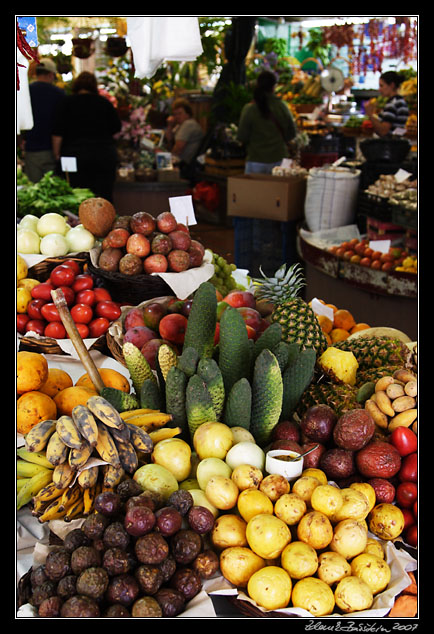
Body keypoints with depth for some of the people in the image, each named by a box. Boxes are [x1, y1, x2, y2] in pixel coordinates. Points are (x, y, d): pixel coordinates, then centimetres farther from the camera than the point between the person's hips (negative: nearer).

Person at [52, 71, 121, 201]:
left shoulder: (67, 102, 1)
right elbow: (116, 127, 9)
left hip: (76, 153, -1)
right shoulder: (104, 102, 5)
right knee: (106, 195, 3)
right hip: (105, 153, 1)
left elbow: (58, 133, -3)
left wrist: (57, 154, 3)